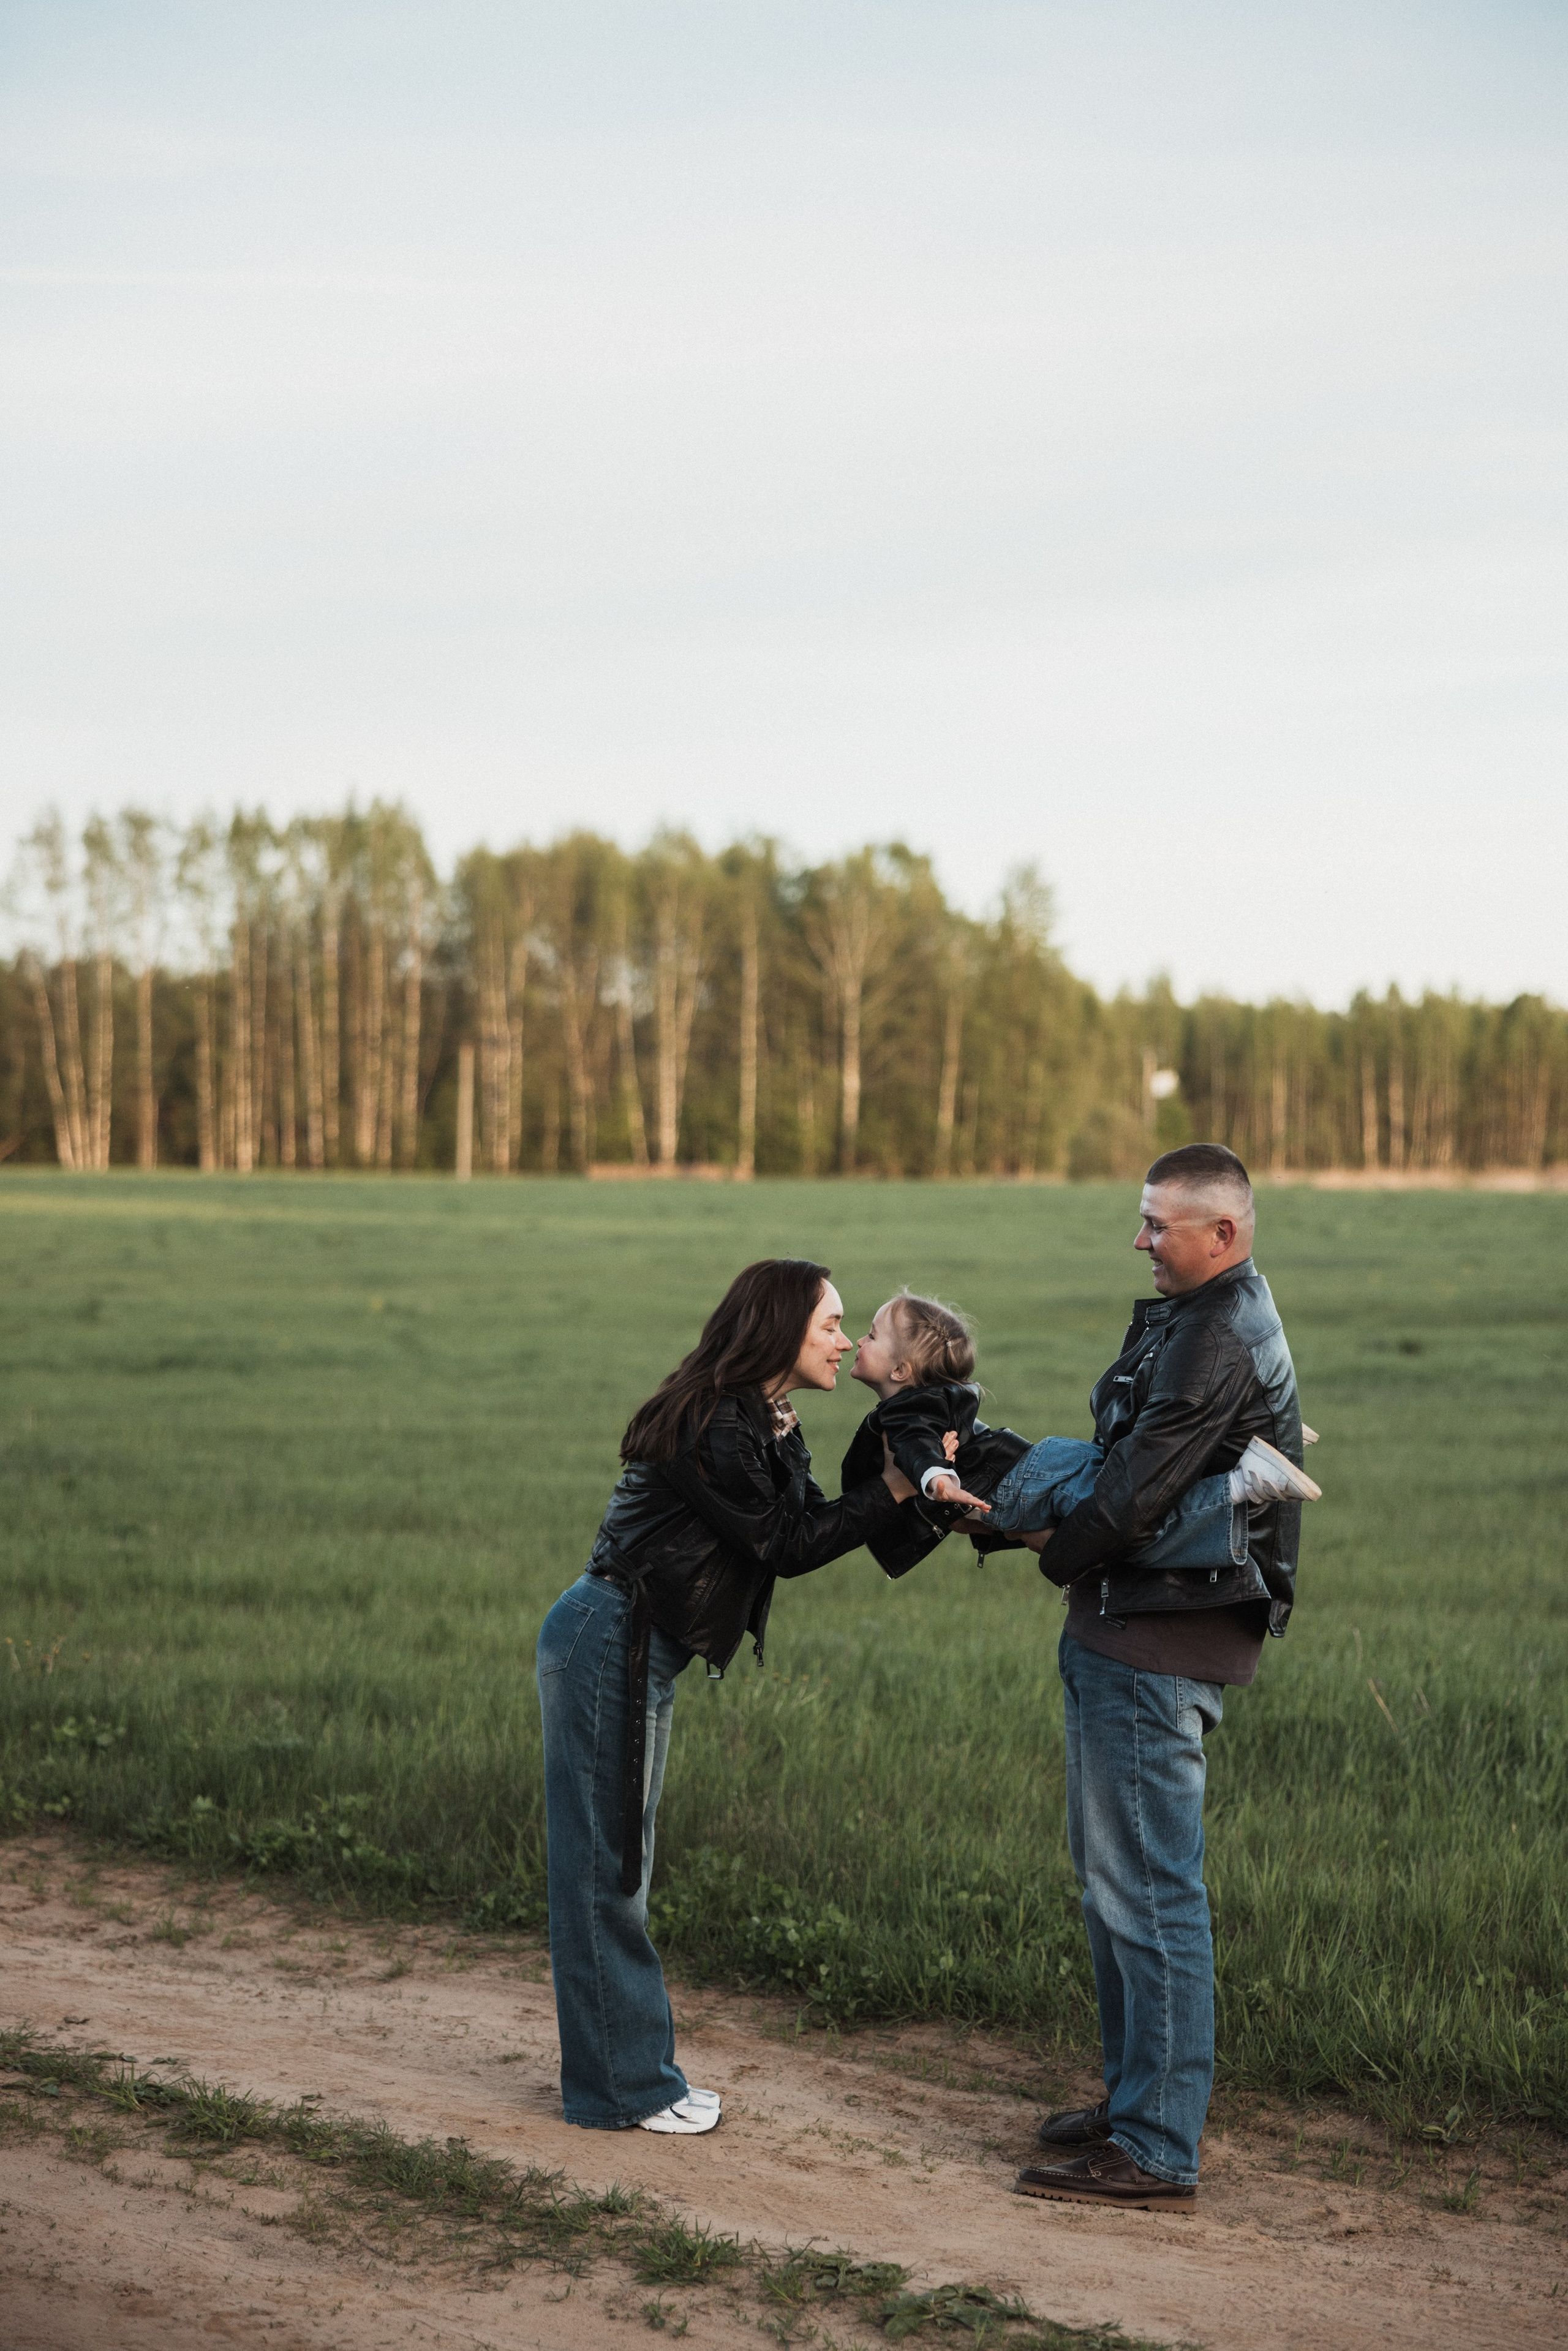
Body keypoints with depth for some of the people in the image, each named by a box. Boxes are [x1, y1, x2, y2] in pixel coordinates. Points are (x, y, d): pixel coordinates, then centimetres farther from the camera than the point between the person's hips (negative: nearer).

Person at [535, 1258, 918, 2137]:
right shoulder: (713, 1427, -20)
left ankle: (629, 2073, 24)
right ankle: (624, 2087, 6)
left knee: (620, 1864, 15)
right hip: (607, 1644, -10)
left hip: (639, 1655, 11)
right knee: (603, 1866, -1)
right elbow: (786, 1545, -18)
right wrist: (895, 1492, -17)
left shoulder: (769, 1427, 11)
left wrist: (910, 1492, -6)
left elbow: (813, 1527, 5)